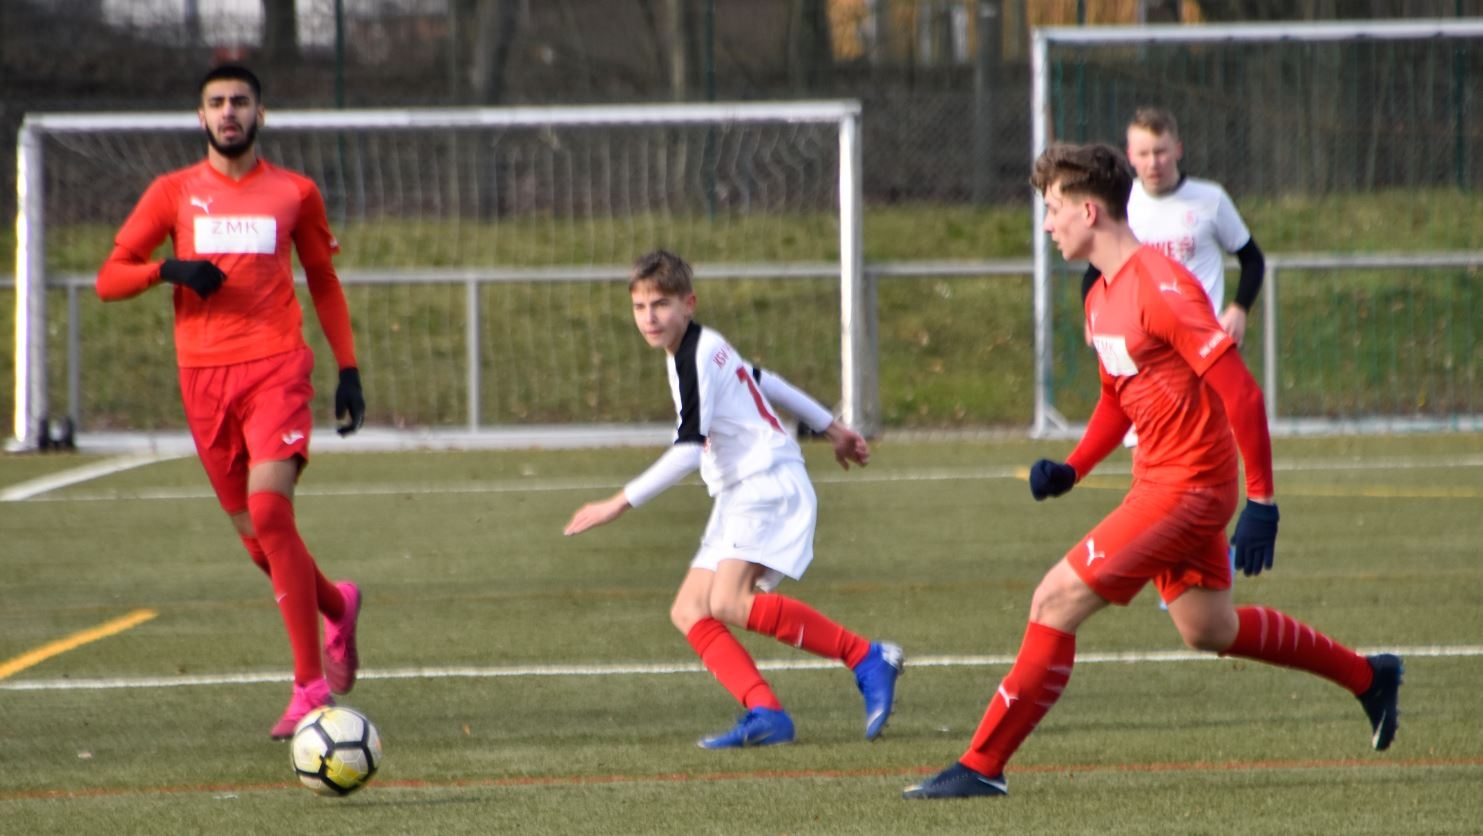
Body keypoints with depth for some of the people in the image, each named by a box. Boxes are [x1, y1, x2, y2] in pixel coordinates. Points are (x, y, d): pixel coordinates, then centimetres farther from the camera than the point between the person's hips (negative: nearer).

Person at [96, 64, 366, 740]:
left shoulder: (295, 193, 8)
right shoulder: (173, 194, 8)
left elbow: (323, 280, 19)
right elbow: (109, 279, 6)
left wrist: (348, 368, 12)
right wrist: (169, 270, -13)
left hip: (276, 366, -3)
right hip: (203, 374, 3)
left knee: (269, 511, -20)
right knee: (256, 533, 7)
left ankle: (310, 684, -19)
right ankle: (337, 606, 39)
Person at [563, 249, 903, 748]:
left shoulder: (693, 360, -15)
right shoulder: (705, 348, 15)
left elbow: (689, 450, -22)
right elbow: (763, 382, 27)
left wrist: (619, 504, -22)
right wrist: (830, 428, 38)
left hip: (768, 486, -10)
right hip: (739, 497, 10)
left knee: (729, 603, -26)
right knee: (689, 612, -3)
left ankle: (867, 659, -19)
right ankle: (765, 714, -15)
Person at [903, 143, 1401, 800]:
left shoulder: (1161, 288, -21)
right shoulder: (1102, 299, 10)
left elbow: (1241, 392, -22)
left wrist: (1261, 501, -23)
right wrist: (1072, 470, 7)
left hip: (1187, 485, -10)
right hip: (1159, 480, 10)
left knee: (1056, 601, -13)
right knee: (1207, 629, 21)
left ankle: (982, 765, -10)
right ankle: (1366, 677, 37)